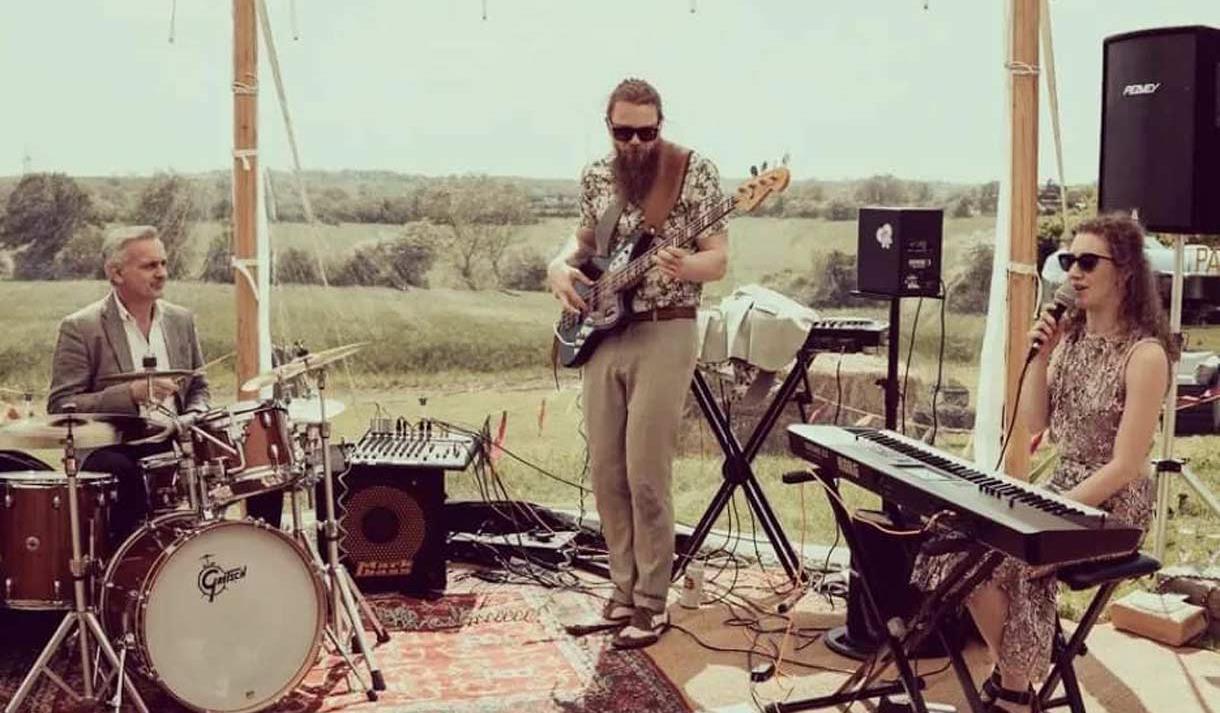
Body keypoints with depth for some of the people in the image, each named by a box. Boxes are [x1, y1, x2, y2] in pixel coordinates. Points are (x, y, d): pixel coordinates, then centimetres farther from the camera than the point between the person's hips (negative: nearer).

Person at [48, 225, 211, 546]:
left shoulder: (181, 320, 12)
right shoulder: (80, 328, -4)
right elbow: (60, 407, -9)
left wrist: (195, 417, -2)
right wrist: (131, 393, -21)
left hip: (173, 446, 5)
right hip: (109, 450, -5)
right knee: (124, 473, -35)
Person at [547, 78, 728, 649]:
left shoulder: (695, 171, -7)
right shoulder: (595, 176, 8)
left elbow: (719, 258, -7)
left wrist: (685, 267, -29)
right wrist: (560, 266, 1)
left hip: (663, 334, -5)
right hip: (602, 334, 5)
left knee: (645, 474, -6)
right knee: (606, 472, 8)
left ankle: (650, 604, 7)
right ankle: (625, 588, 23)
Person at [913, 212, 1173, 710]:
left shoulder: (1144, 354, -17)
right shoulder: (1069, 333, 5)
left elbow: (1125, 467, -19)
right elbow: (1033, 424, 5)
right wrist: (1041, 356, -7)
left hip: (1112, 506, -7)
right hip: (1062, 489, 7)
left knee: (1014, 553, -24)